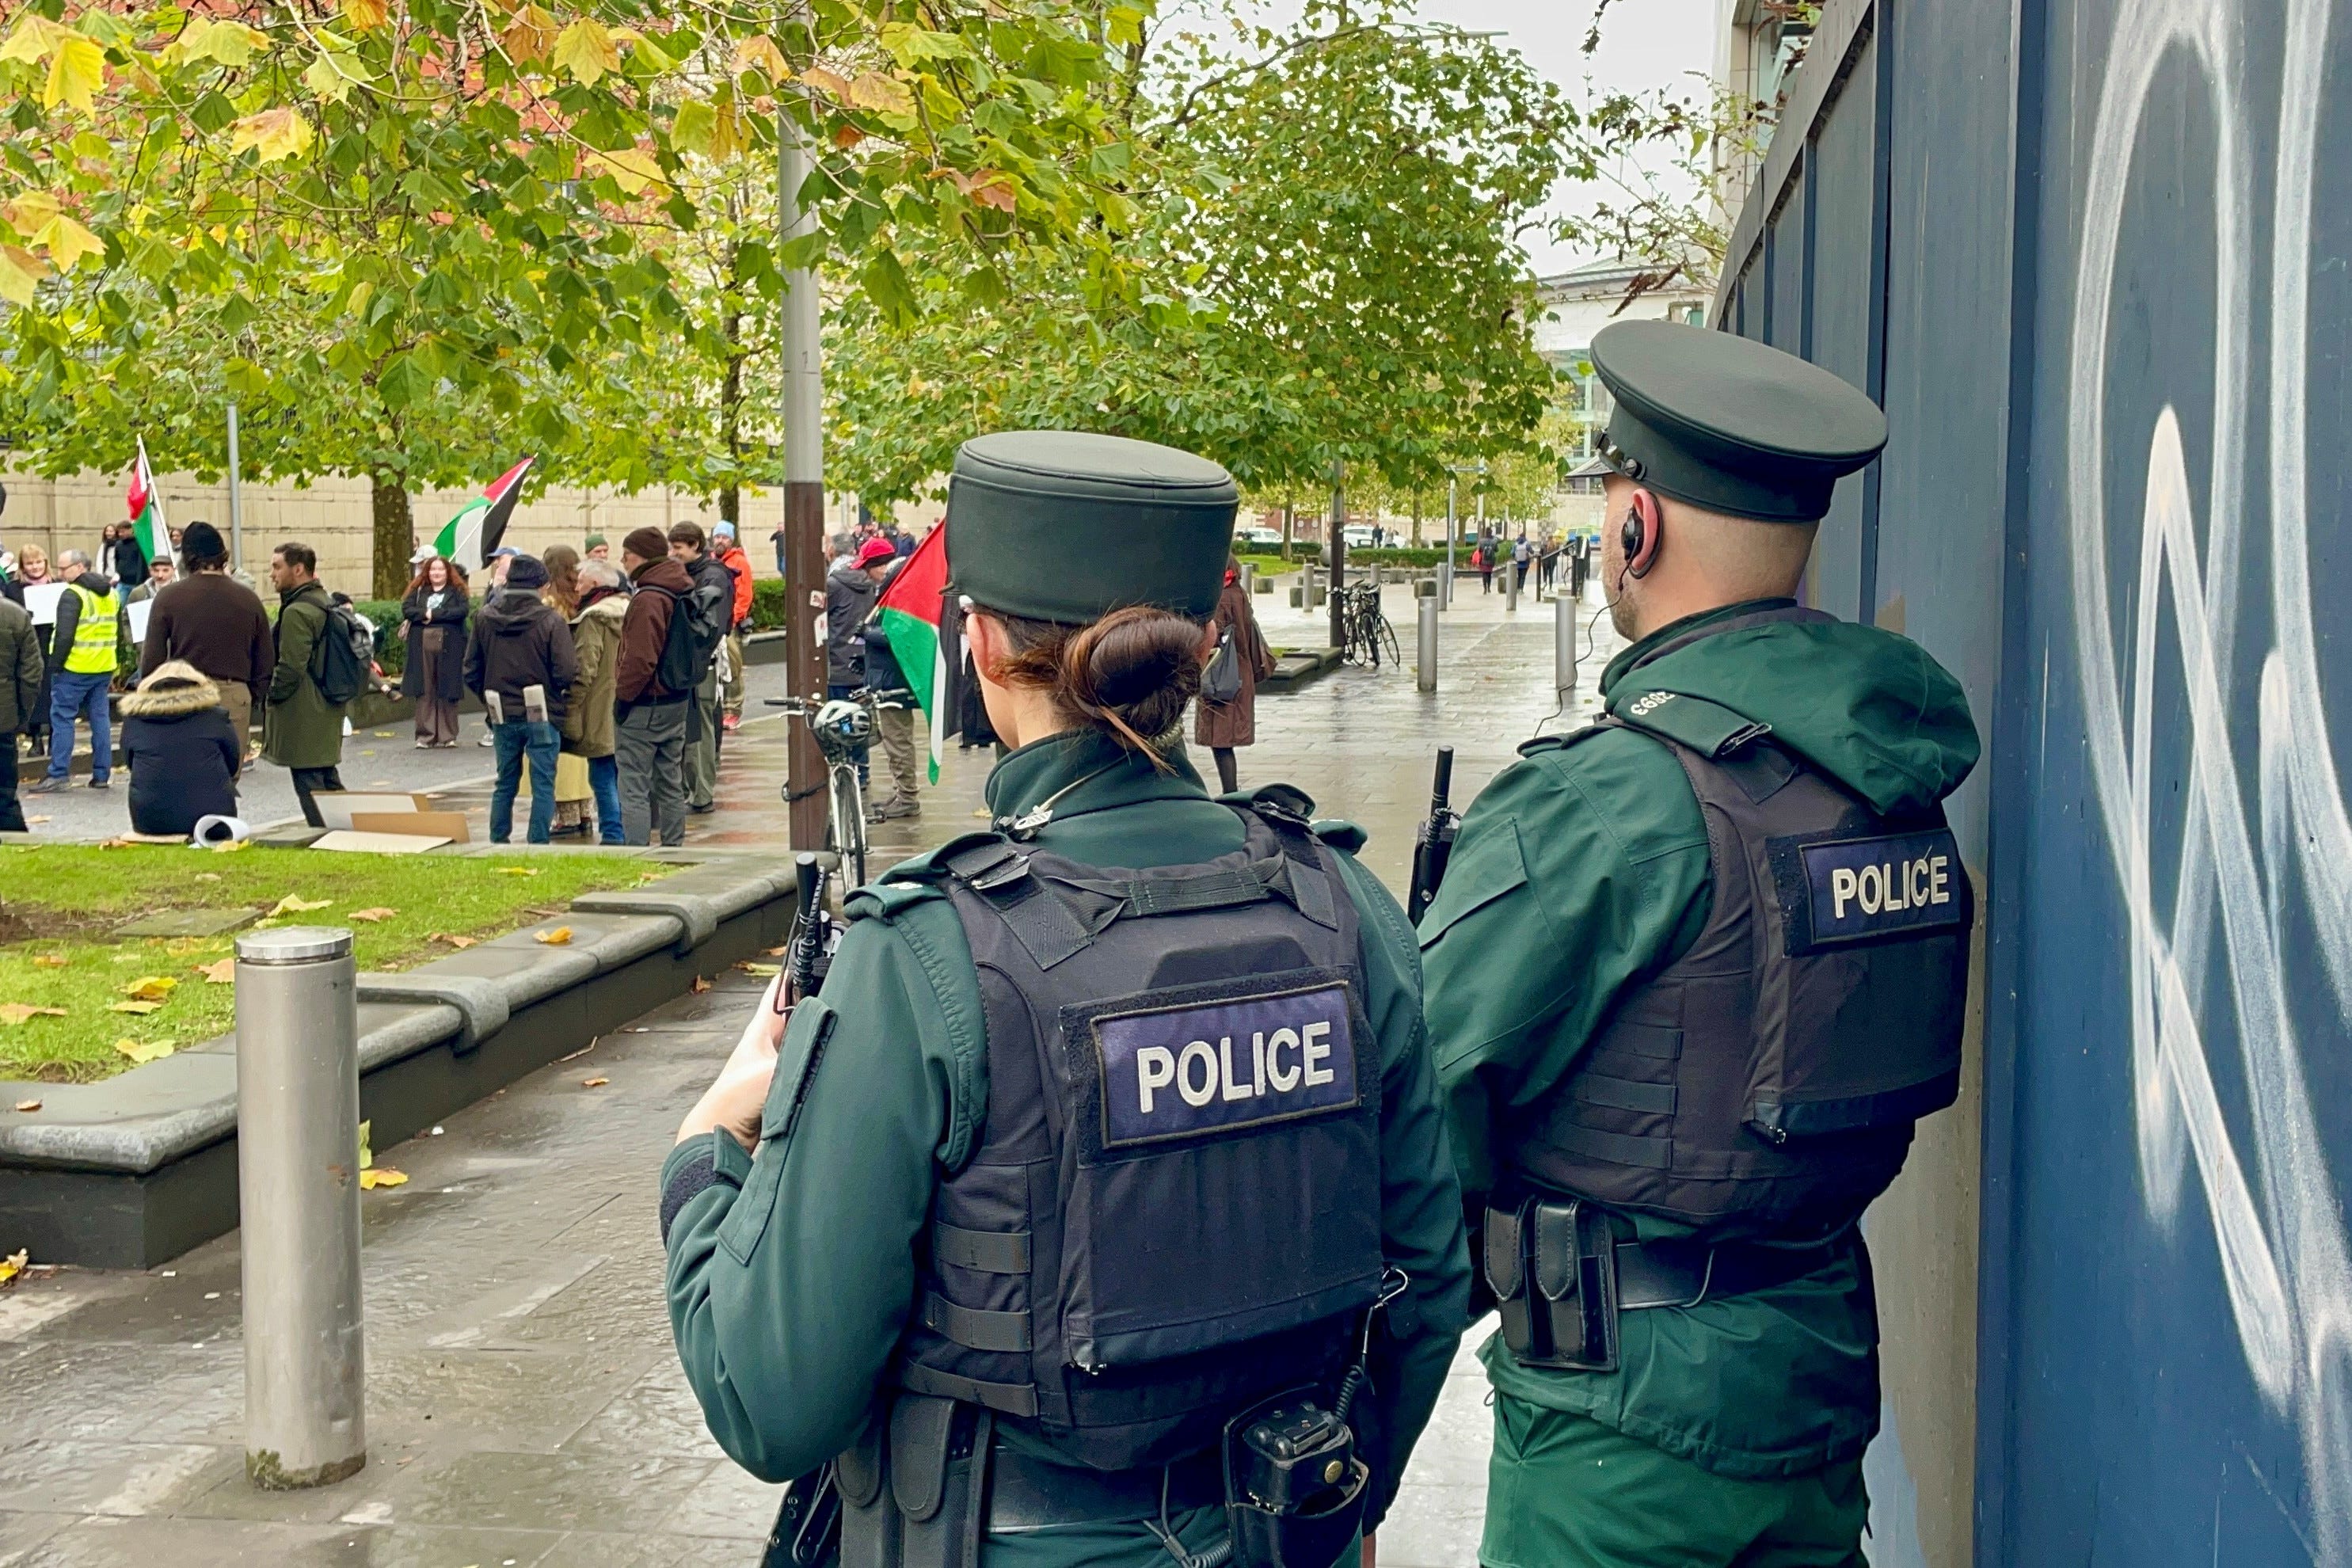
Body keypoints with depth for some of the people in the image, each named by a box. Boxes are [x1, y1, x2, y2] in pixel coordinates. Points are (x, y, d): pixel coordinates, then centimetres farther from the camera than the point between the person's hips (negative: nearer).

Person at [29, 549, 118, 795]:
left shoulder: (73, 595, -13)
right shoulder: (110, 593, 13)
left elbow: (64, 634, -19)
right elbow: (118, 630, 19)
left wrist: (55, 665, -13)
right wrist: (117, 663, 22)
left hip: (75, 668, -7)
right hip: (104, 667, 7)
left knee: (62, 717, -1)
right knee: (99, 718, 9)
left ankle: (57, 775, -3)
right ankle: (102, 774, 9)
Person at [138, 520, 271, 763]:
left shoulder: (169, 597, -1)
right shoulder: (248, 599, 6)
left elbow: (151, 661, -1)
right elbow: (265, 665, 9)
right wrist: (253, 702, 19)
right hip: (235, 699, 2)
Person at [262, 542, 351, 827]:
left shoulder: (297, 612, -17)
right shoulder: (326, 605, 12)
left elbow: (290, 667, -20)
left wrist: (273, 696, -6)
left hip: (302, 717, -10)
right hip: (328, 713, 10)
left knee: (309, 785, -5)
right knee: (329, 780, 15)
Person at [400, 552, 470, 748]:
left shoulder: (457, 591, 8)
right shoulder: (418, 590, 15)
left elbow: (464, 610, -9)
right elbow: (406, 609, 2)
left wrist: (434, 614, -9)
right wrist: (425, 614, -14)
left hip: (449, 646, -2)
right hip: (422, 646, 2)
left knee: (447, 691, -1)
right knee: (424, 691, 0)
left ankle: (447, 736, 5)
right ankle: (425, 735, 4)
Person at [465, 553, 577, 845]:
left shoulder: (484, 617, 0)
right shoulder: (550, 620, -13)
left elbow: (471, 671, 5)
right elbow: (567, 673, -16)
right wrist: (562, 691, 5)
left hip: (502, 715, 4)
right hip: (542, 714, -4)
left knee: (505, 783, 16)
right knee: (543, 784, 3)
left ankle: (498, 842, 19)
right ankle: (538, 844, 3)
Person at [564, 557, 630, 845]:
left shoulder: (593, 619, -13)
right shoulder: (628, 612, 12)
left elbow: (584, 671, -18)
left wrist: (570, 711, -15)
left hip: (601, 717, -8)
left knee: (603, 778, -3)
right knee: (625, 775, 13)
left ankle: (612, 835, -3)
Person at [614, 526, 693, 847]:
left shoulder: (647, 600, -20)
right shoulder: (684, 591, 9)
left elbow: (640, 659, -24)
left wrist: (622, 696, -14)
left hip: (644, 705, -9)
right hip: (678, 700, 9)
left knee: (634, 788, -5)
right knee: (671, 784, 15)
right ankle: (673, 847, 21)